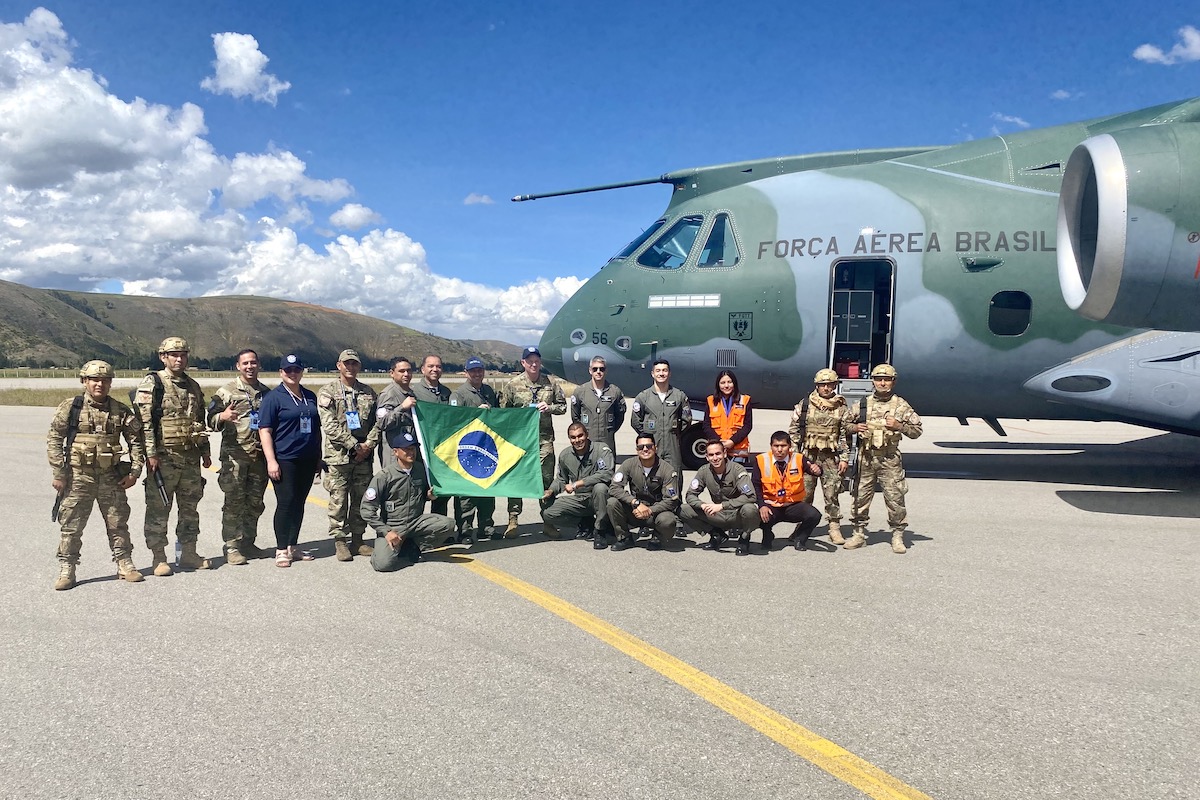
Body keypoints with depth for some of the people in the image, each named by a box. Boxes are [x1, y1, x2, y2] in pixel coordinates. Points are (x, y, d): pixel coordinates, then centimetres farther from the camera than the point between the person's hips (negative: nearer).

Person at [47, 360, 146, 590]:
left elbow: (136, 440, 8)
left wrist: (134, 471, 1)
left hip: (112, 477, 2)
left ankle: (125, 564, 20)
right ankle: (67, 570, 14)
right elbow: (54, 440, -2)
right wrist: (58, 473, -7)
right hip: (78, 476, -2)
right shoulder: (70, 408, -2)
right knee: (71, 525, 3)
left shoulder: (120, 411, 4)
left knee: (118, 523, 9)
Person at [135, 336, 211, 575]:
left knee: (190, 508, 11)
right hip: (164, 458, -6)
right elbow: (144, 421, -12)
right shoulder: (152, 384, -5)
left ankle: (188, 553, 21)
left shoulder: (193, 387, 15)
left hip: (191, 458, 6)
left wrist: (205, 452, 18)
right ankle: (159, 558, 8)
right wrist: (151, 453, -17)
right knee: (158, 510, 0)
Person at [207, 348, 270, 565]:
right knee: (234, 502, -4)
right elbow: (211, 420, -4)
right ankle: (232, 547, 2)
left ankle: (248, 543, 21)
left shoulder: (266, 392, 14)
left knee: (255, 502, 10)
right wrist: (222, 417, -25)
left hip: (260, 455, 5)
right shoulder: (226, 391, 1)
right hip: (235, 455, -5)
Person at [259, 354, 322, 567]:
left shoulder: (310, 397, 16)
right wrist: (271, 460, -15)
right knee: (286, 502, -6)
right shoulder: (274, 397, -3)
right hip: (285, 460, -6)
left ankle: (293, 546, 19)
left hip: (307, 460, 6)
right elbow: (265, 430, -8)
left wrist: (319, 458, 18)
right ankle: (281, 550, 2)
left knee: (299, 503, 10)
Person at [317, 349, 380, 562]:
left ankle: (357, 540, 20)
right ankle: (340, 542, 9)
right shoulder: (328, 391, 0)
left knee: (361, 499, 9)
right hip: (339, 455, -4)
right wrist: (353, 445, -14)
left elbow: (377, 422, 10)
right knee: (339, 500, 0)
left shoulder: (368, 392, 13)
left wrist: (368, 445, -6)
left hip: (364, 456, 4)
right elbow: (329, 425, -9)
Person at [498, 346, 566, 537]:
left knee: (546, 479, 6)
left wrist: (549, 407, -5)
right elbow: (503, 411, 5)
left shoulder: (551, 383, 8)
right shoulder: (513, 385, 2)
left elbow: (563, 405, 13)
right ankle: (513, 520, 0)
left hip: (545, 438, 2)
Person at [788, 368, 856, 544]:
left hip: (831, 457, 0)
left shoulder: (842, 408, 6)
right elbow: (793, 431, 6)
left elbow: (846, 435, 5)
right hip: (808, 455, 0)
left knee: (832, 495, 0)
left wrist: (845, 458, -1)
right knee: (805, 494, 2)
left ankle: (835, 529, 9)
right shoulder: (804, 405, 5)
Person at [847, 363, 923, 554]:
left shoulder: (901, 405, 3)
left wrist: (899, 426, -12)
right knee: (861, 496, 6)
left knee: (895, 498, -1)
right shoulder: (863, 403, 9)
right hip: (865, 457, 2)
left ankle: (898, 536, 11)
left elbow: (917, 430, 4)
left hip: (890, 459, -2)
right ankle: (859, 534, 17)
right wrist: (855, 427, -5)